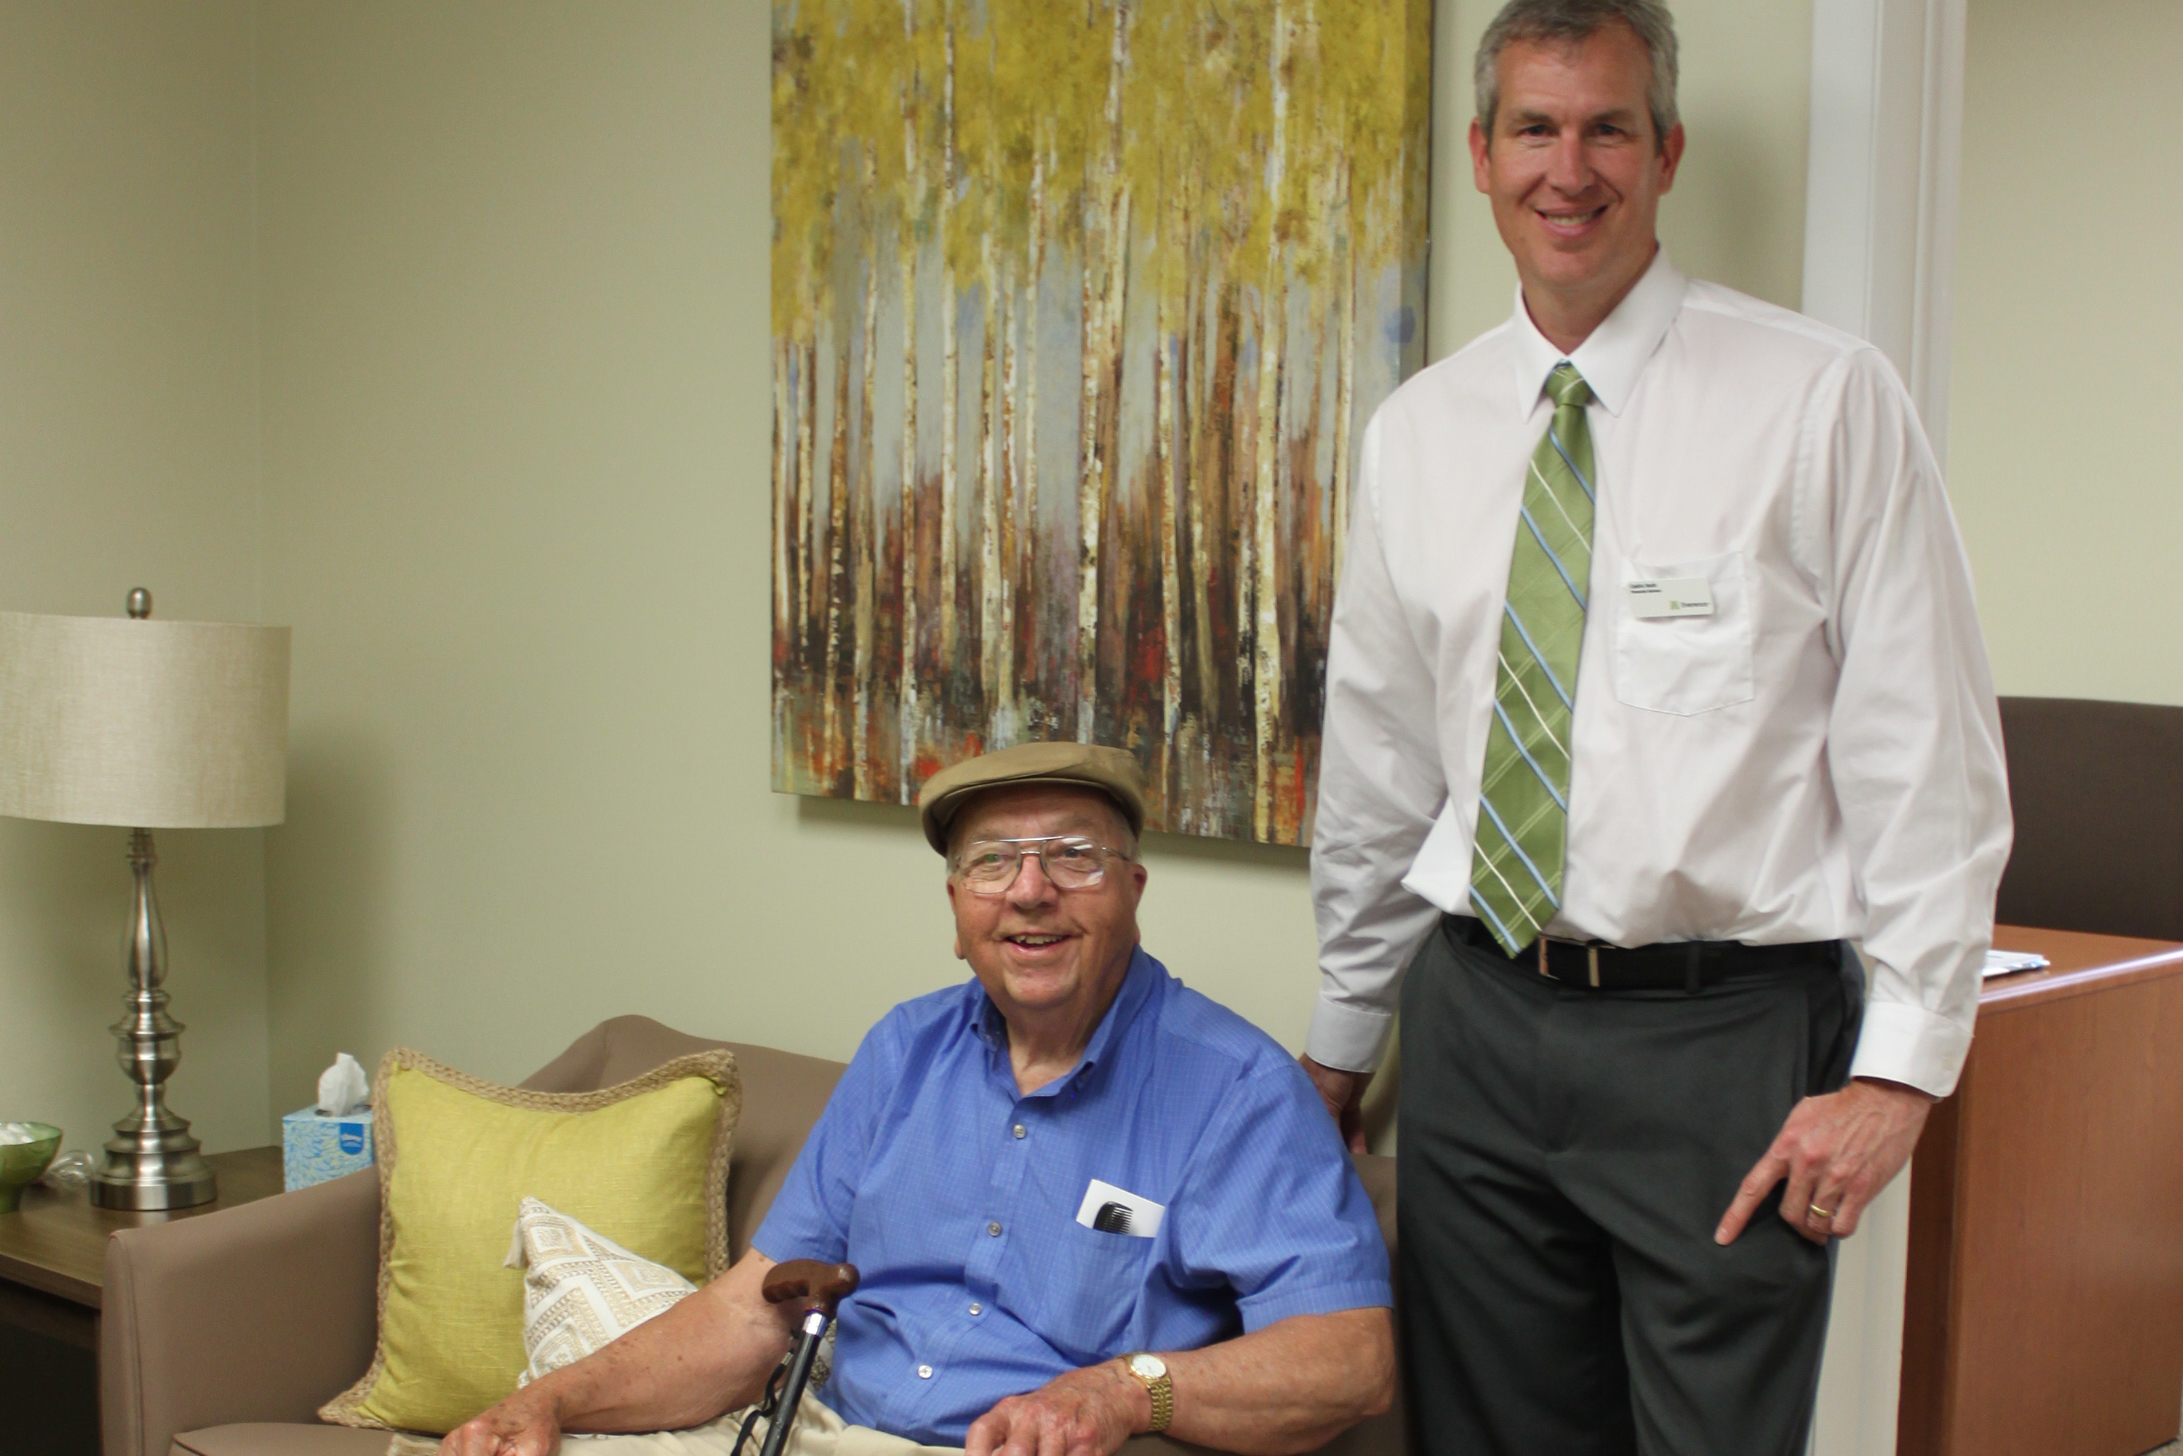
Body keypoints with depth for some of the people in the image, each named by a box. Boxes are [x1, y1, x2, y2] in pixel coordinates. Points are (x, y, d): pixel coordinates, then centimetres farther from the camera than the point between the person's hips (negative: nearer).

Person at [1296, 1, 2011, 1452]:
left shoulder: (1823, 397, -6)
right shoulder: (1418, 431, 7)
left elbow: (1929, 754, -7)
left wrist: (1900, 1066, -12)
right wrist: (1346, 1037, 18)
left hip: (1727, 1029, -4)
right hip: (1477, 1022, 4)